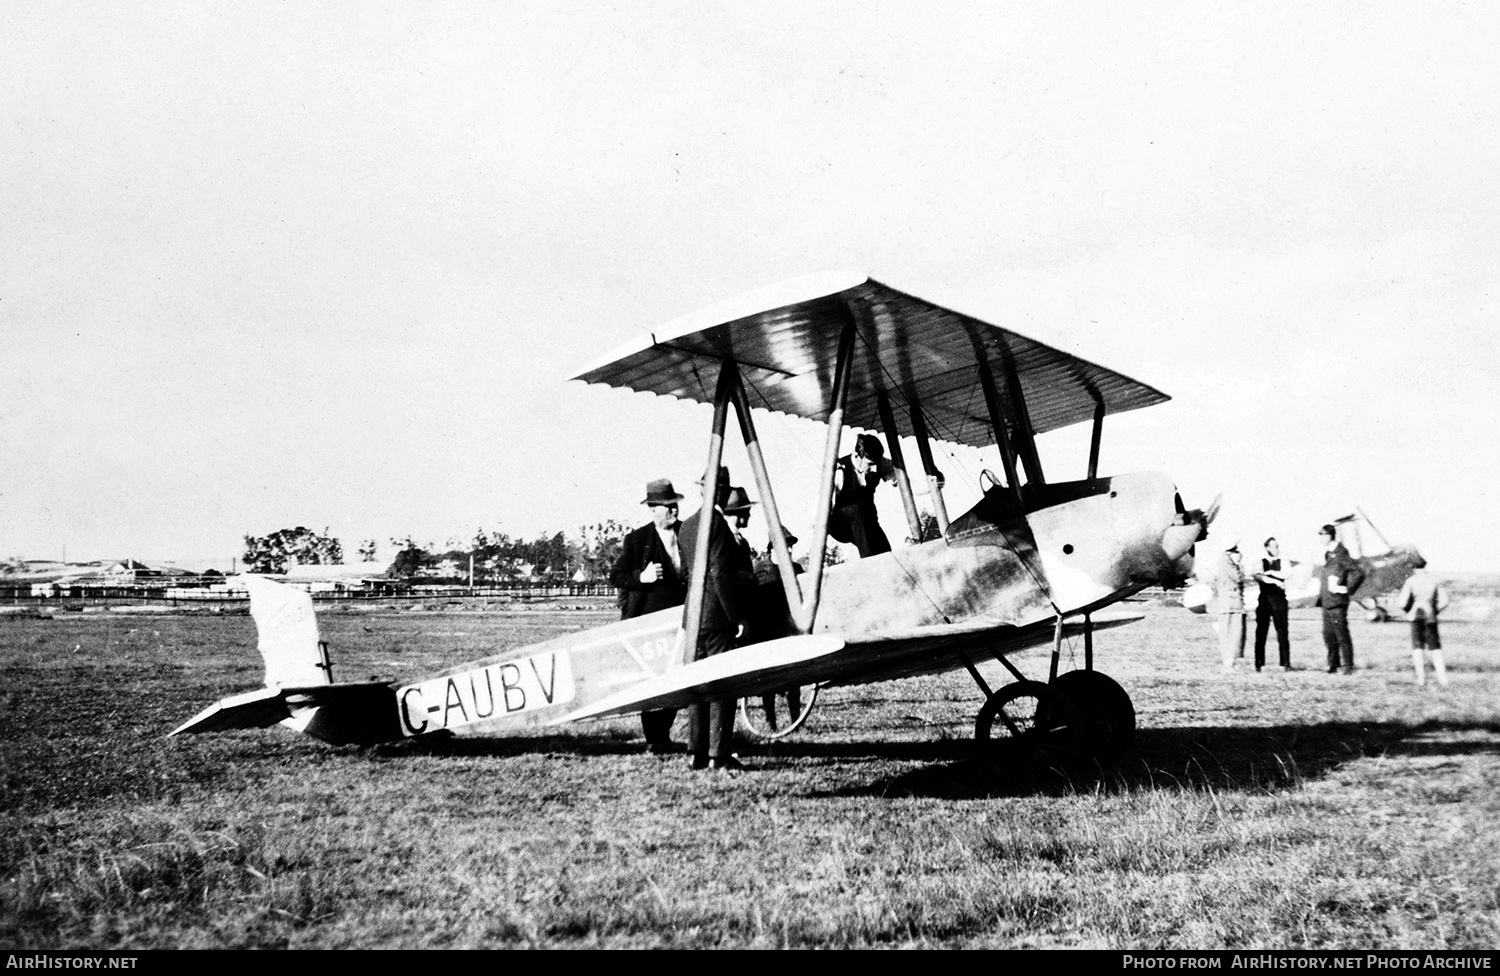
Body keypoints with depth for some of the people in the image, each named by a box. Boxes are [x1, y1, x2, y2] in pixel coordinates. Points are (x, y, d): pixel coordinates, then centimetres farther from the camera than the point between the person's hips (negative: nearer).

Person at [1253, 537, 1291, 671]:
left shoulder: (1282, 562, 8)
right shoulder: (1261, 562, 8)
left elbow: (1285, 575, -11)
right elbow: (1258, 576, -10)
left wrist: (1269, 572, -9)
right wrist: (1276, 581, -15)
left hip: (1279, 600, 0)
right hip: (1264, 600, 0)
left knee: (1282, 632, -3)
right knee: (1261, 632, -1)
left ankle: (1286, 663, -1)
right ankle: (1259, 664, 3)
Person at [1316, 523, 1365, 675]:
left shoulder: (1340, 554, -12)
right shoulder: (1326, 554, 15)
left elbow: (1359, 573, -16)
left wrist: (1347, 589, -12)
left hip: (1337, 602, -9)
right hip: (1326, 602, 9)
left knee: (1342, 635, -4)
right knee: (1328, 636, 9)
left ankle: (1348, 665, 2)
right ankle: (1334, 664, 16)